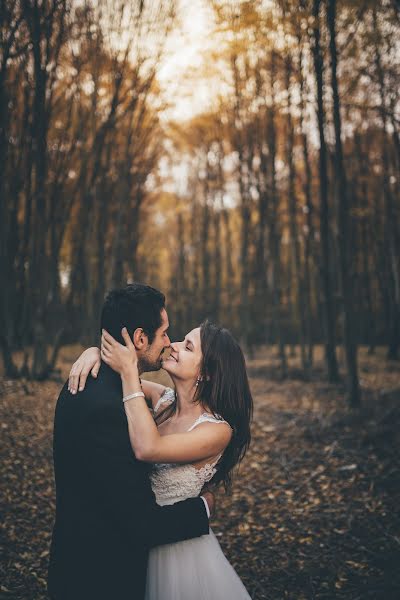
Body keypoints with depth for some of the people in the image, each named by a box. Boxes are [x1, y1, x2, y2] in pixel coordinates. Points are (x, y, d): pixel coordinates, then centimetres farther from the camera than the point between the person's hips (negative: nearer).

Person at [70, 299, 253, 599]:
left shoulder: (218, 430, -24)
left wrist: (129, 372, -35)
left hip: (179, 546, -6)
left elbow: (147, 449, -38)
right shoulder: (162, 400, -7)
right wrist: (94, 352, -19)